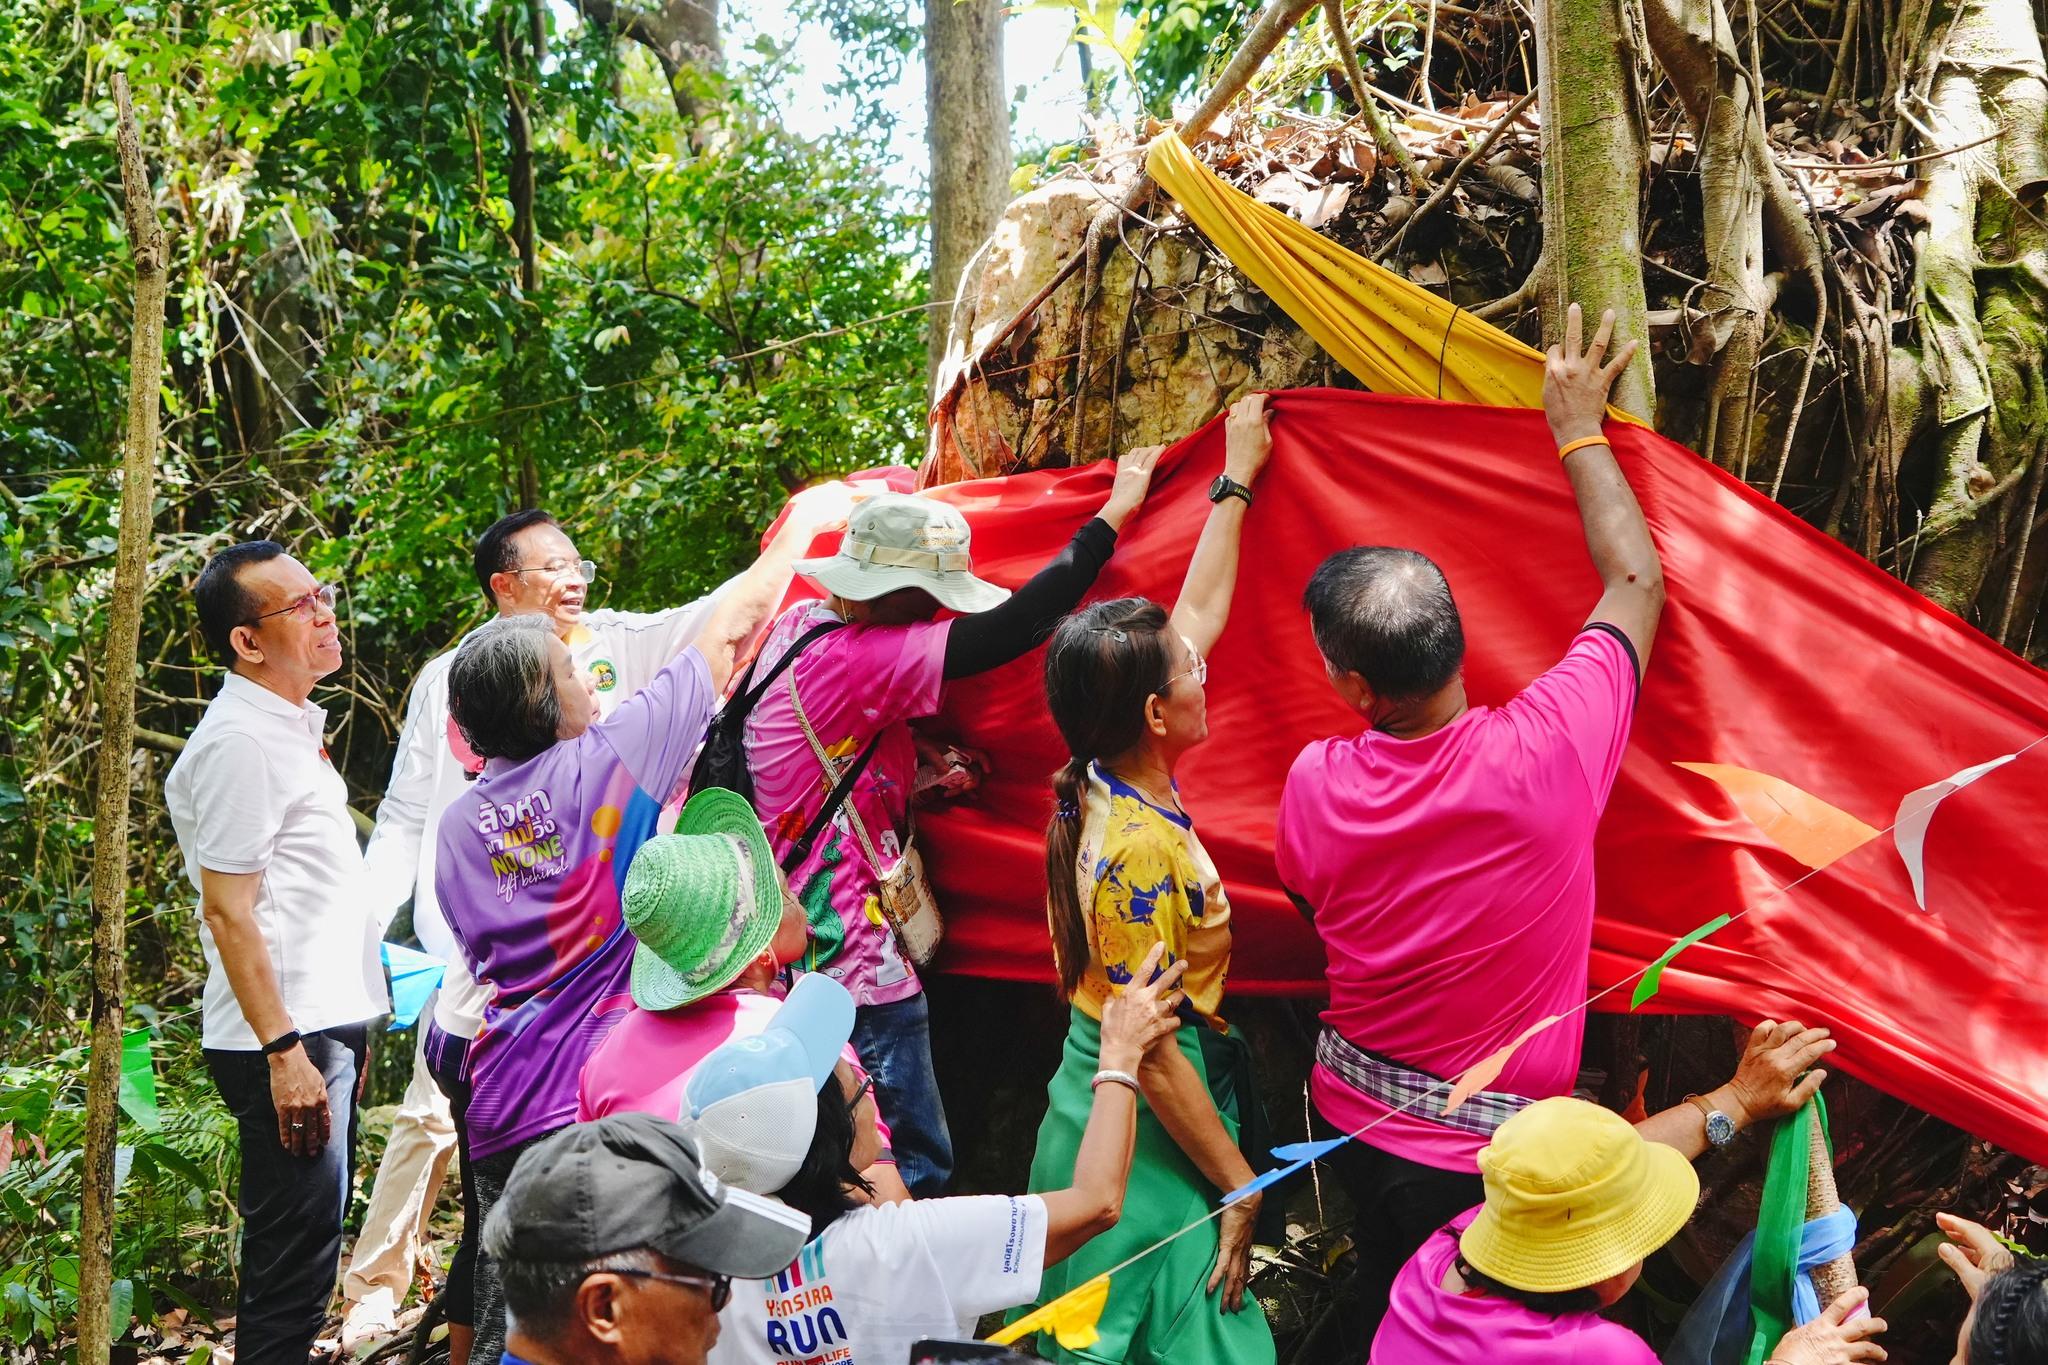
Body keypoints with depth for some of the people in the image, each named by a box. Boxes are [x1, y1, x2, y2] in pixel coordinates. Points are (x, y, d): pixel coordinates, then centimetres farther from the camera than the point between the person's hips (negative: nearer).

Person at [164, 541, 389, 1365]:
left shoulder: (292, 726, 16)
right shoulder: (239, 742, -14)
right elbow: (228, 910, -18)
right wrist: (283, 1050, -21)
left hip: (327, 1024, 10)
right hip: (286, 1043, -10)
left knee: (304, 1255, 16)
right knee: (293, 1267, -5)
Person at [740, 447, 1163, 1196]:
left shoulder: (799, 624, 5)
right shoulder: (853, 659, -22)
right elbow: (1016, 625, -21)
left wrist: (918, 767, 0)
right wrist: (1114, 512, -12)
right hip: (852, 957, -10)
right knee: (915, 1170, -2)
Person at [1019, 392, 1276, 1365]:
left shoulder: (1110, 782, 0)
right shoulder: (1141, 853, -26)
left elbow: (1198, 610, 13)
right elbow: (1154, 1056, -24)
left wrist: (1237, 476, 22)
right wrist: (1239, 1184, -17)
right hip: (1148, 1135, -9)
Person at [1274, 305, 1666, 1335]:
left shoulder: (1315, 785, -14)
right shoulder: (1545, 750, -22)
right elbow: (1636, 580, -5)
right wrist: (1579, 431, 7)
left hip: (1350, 1123, 3)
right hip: (1484, 1160, -3)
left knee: (1381, 1321, 22)